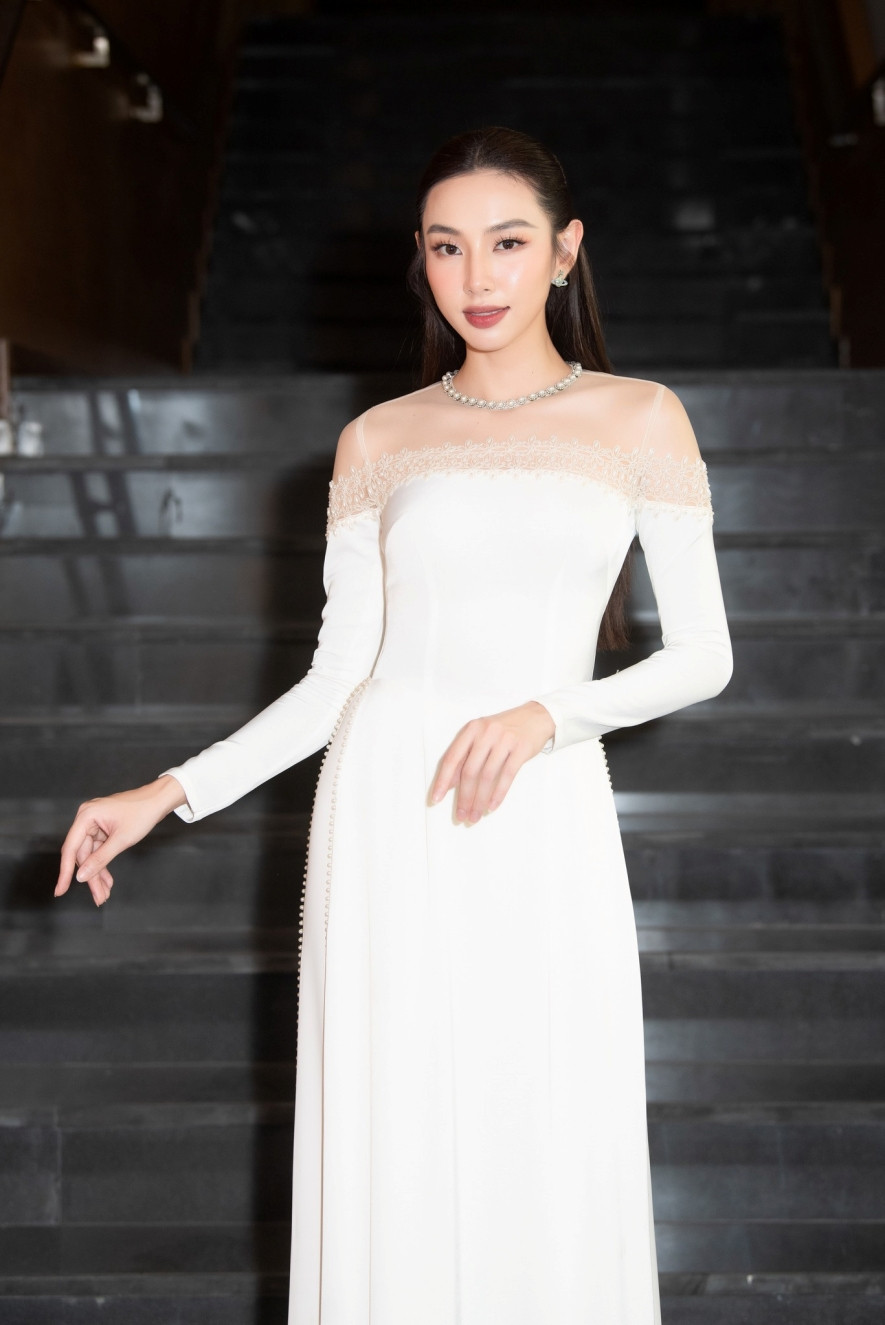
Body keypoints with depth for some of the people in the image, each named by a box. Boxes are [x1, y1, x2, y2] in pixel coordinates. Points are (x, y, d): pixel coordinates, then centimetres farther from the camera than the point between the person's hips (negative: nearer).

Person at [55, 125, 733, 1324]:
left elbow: (703, 655, 3)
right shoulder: (378, 443, 8)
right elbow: (338, 674, 9)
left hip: (544, 826, -1)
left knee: (555, 1166, 1)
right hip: (386, 818, 1)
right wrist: (171, 793, 0)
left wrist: (546, 715, -12)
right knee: (392, 1158, 4)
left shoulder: (640, 421, 5)